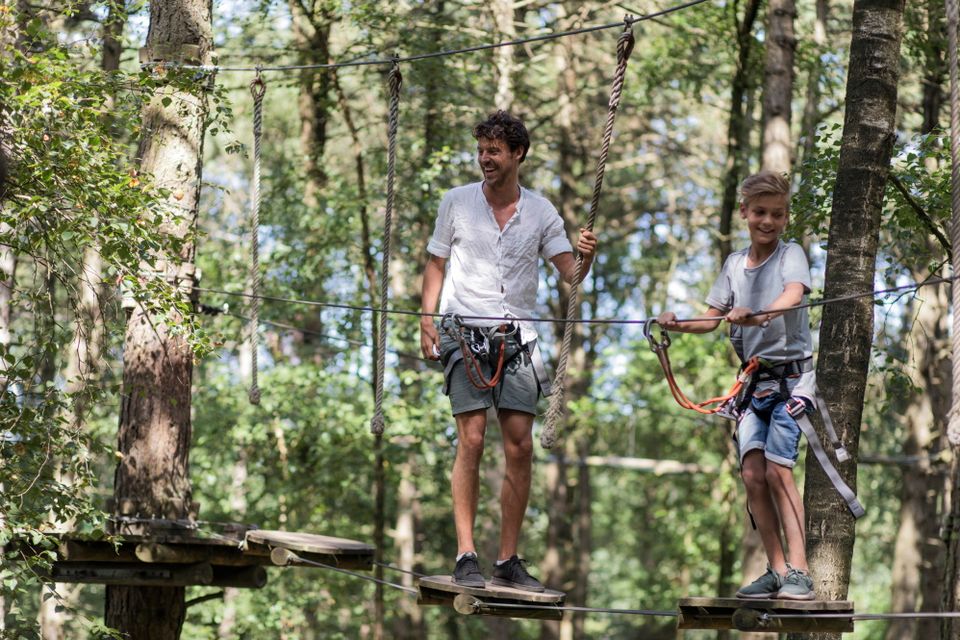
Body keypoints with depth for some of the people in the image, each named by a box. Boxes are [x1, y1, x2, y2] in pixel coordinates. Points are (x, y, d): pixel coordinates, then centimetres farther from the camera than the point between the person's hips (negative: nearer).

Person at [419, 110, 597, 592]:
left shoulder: (540, 211, 6)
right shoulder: (457, 201, 5)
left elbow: (569, 273, 2)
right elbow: (436, 264, 10)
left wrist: (585, 258, -20)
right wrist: (427, 321, -1)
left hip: (516, 336, 2)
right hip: (465, 333, -2)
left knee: (520, 445, -2)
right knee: (471, 439, -11)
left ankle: (509, 560, 6)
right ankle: (466, 556, -9)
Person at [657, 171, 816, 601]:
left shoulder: (791, 254, -4)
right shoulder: (735, 264, 11)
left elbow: (793, 294, -25)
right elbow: (710, 320, 10)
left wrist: (759, 315, -44)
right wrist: (677, 325, -10)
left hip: (792, 374, -5)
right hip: (754, 378, 5)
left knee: (777, 468, -16)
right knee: (752, 473, -4)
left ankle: (798, 570, -16)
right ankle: (776, 569, 4)